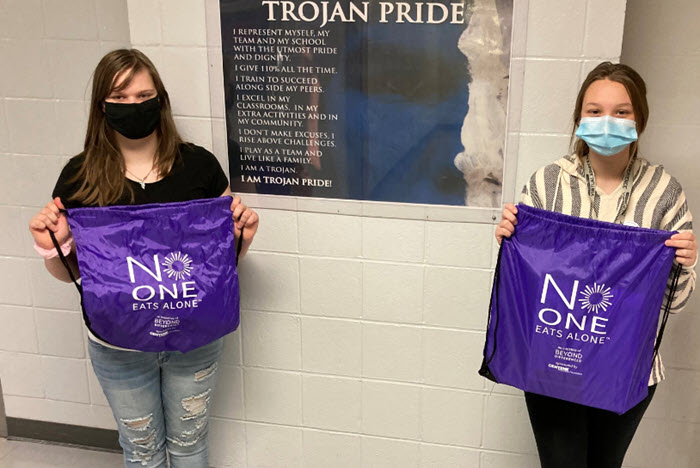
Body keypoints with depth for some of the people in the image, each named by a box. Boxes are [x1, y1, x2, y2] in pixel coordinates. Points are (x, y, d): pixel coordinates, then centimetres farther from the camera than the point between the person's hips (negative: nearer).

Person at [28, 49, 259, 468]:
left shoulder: (198, 165, -9)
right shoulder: (81, 177, -9)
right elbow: (68, 272, 1)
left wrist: (243, 236, -17)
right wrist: (51, 246, -20)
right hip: (118, 343, 0)